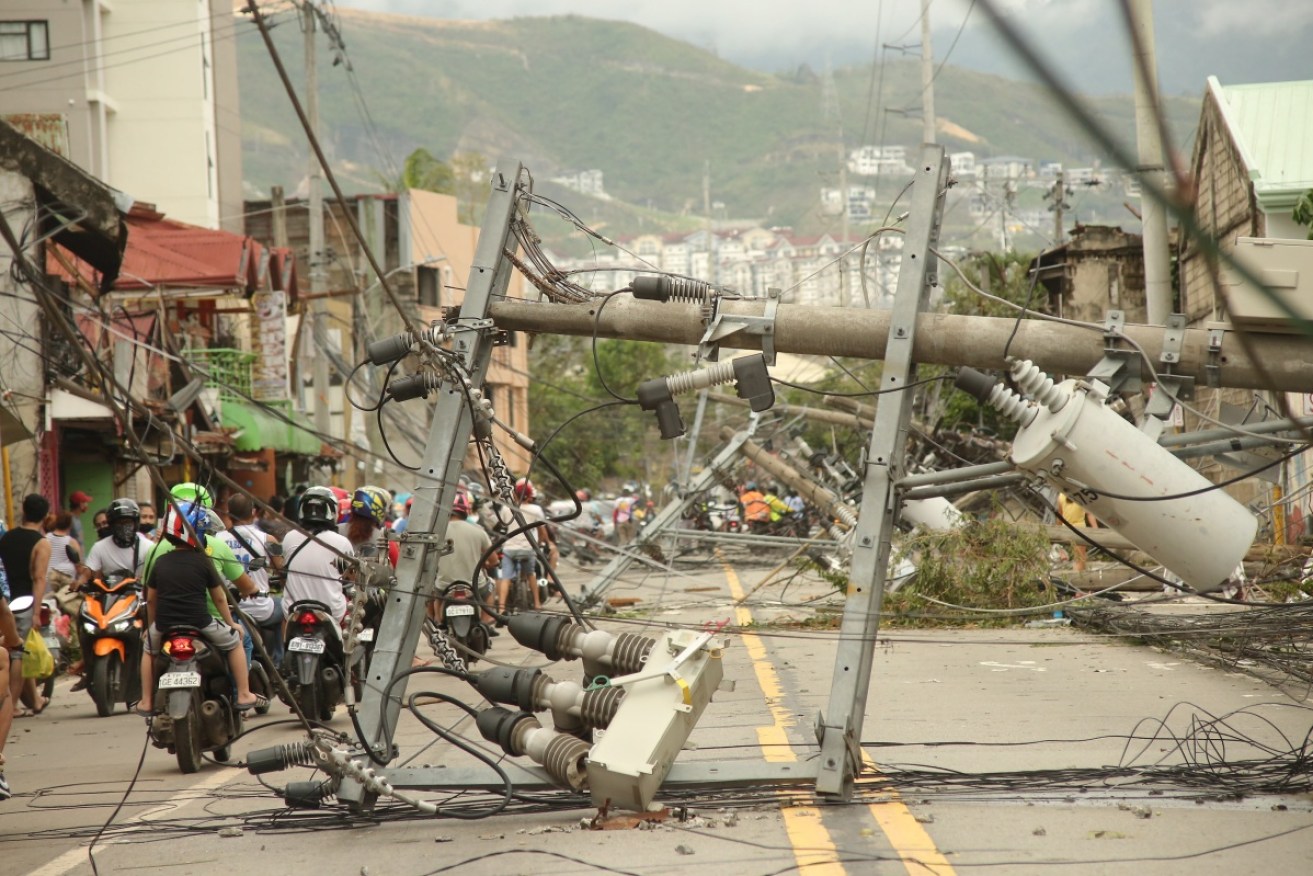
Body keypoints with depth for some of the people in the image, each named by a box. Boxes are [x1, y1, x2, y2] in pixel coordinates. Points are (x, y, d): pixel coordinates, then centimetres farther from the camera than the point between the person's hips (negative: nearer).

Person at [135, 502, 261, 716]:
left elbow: (150, 598, 14)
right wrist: (231, 623, 18)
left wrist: (152, 625, 30)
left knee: (149, 648, 32)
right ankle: (244, 695, 16)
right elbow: (218, 597, 4)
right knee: (234, 640, 17)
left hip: (164, 624, 3)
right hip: (199, 623, -3)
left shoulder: (160, 562, 7)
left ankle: (146, 702, 28)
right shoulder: (203, 561, -2)